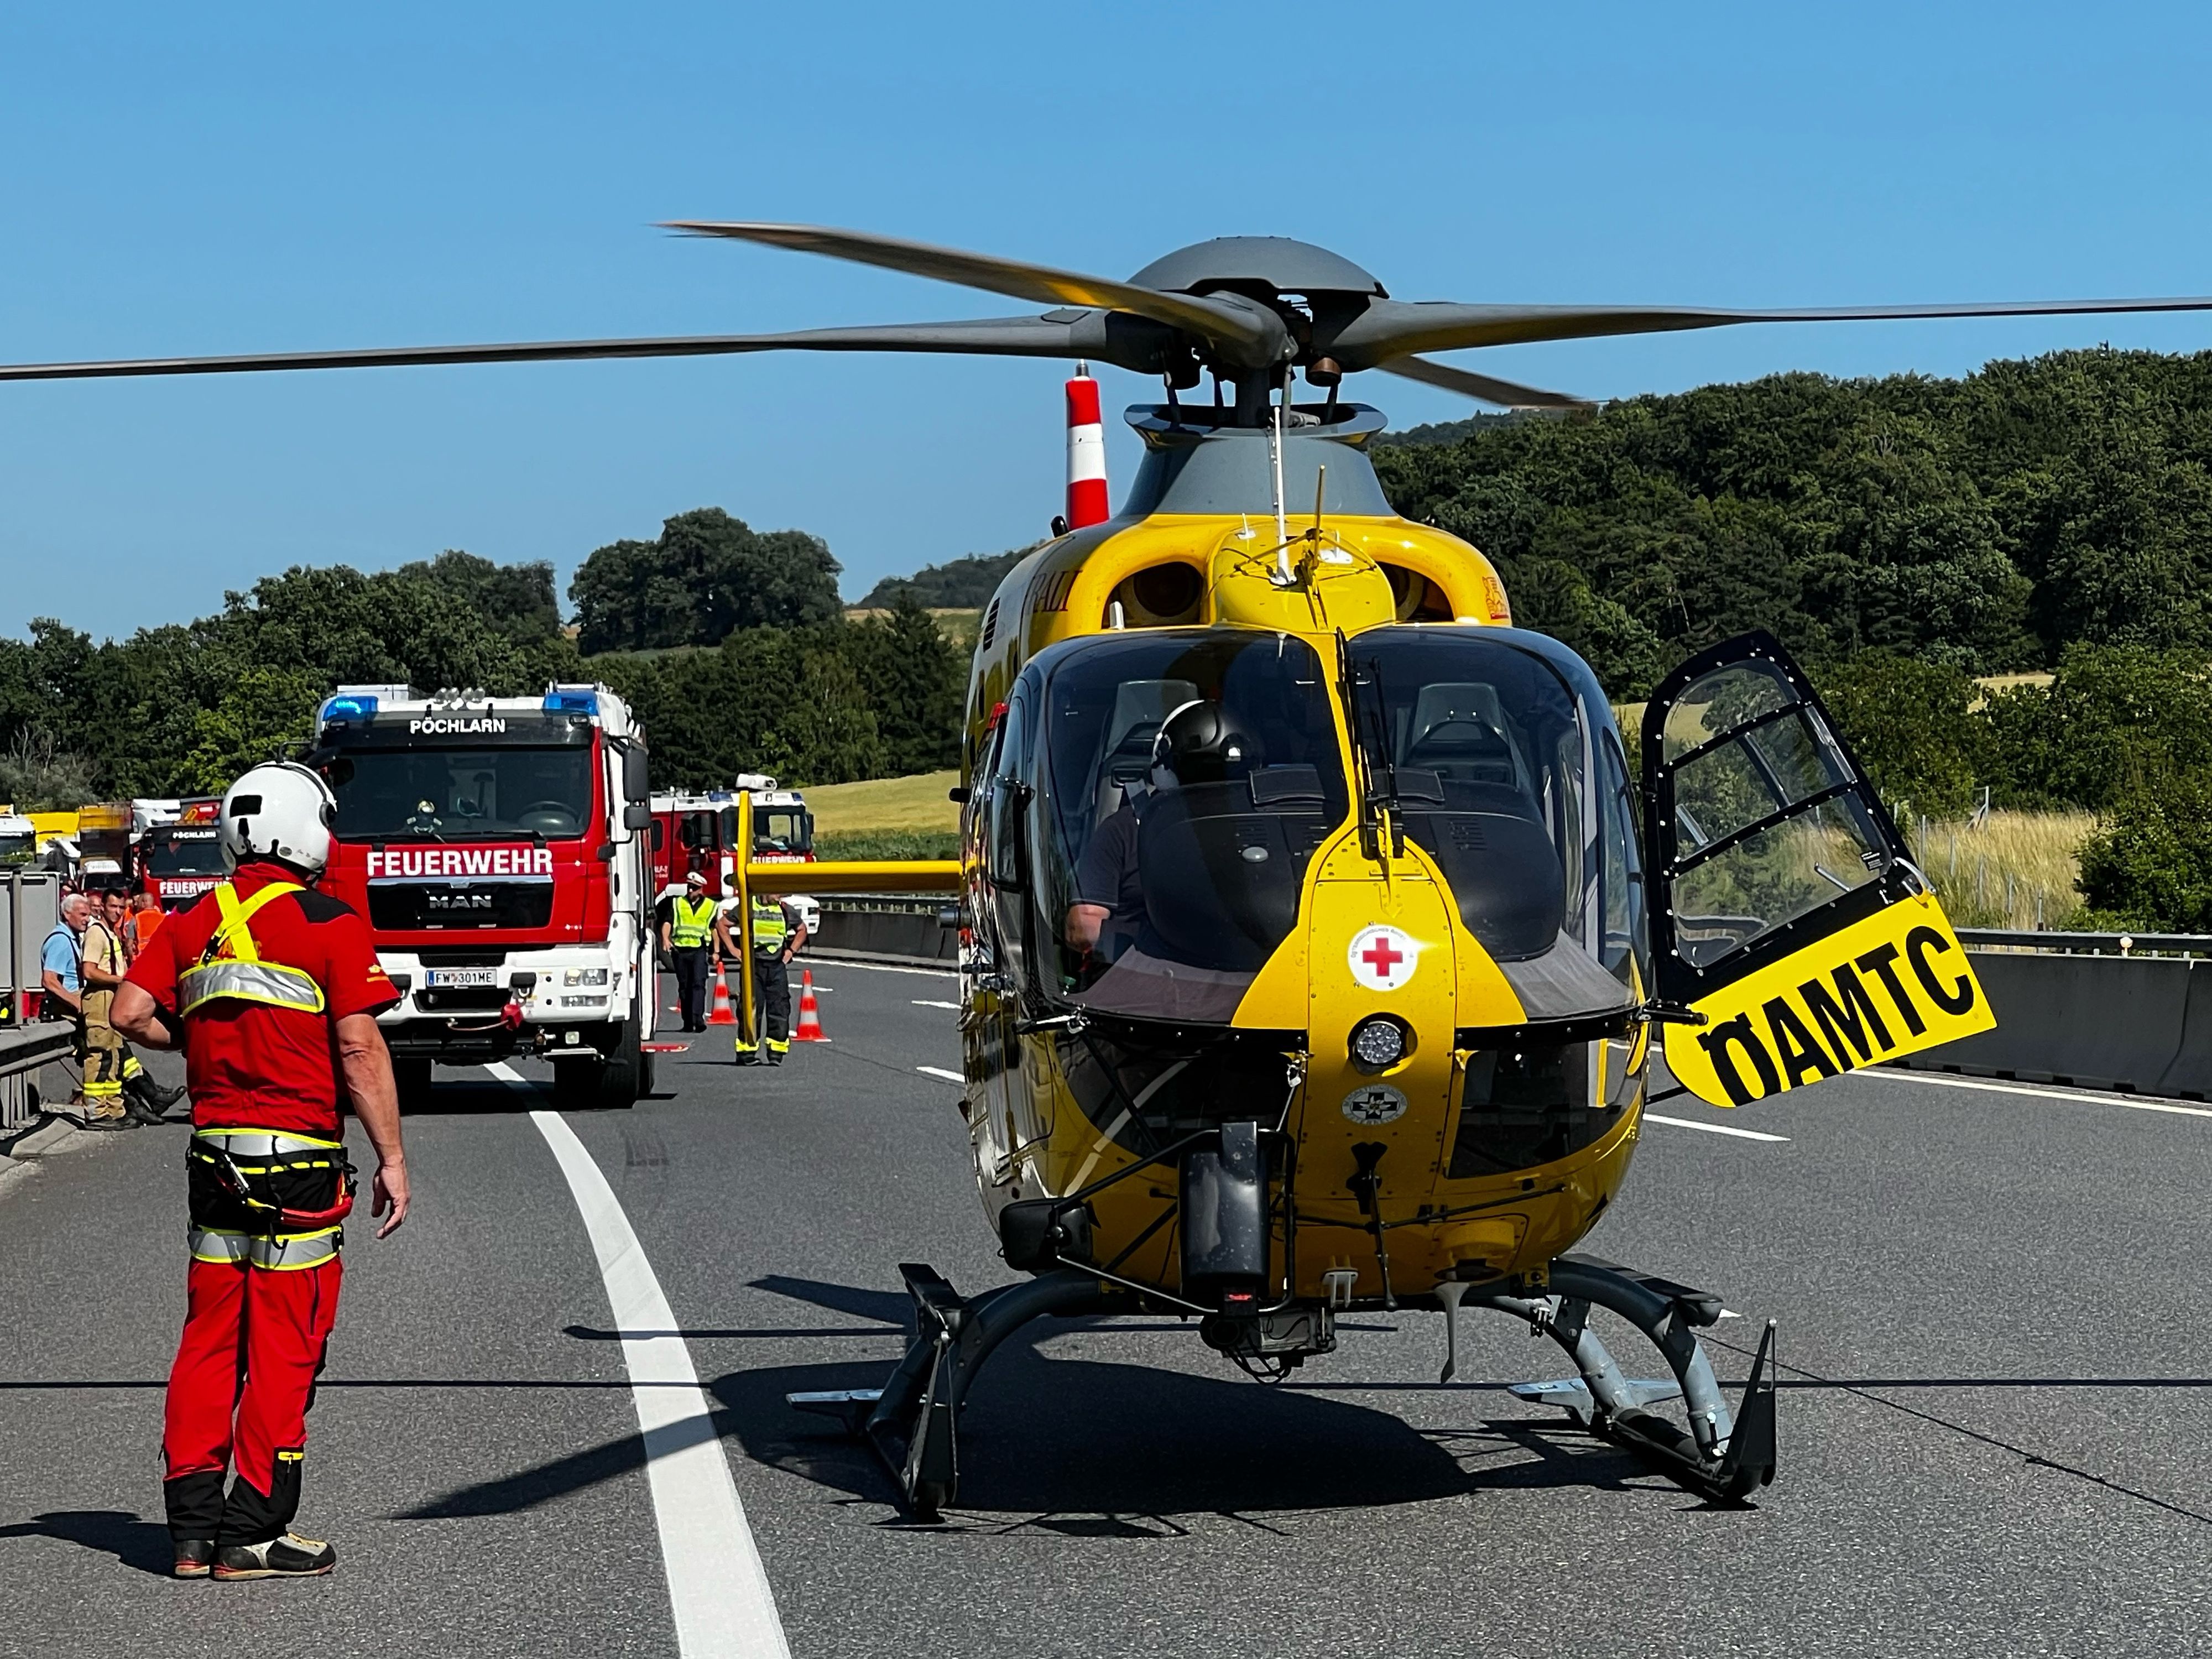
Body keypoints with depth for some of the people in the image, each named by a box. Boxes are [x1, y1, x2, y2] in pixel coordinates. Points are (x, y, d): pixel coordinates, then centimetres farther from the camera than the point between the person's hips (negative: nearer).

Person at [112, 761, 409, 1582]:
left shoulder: (192, 925, 9)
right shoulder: (329, 926, -8)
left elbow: (132, 1012, 1)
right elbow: (359, 1049, -12)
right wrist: (391, 1158, -7)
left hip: (213, 1157, 6)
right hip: (298, 1159, -6)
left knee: (210, 1338, 12)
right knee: (284, 1348, 0)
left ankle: (193, 1528, 13)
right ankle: (253, 1535, 2)